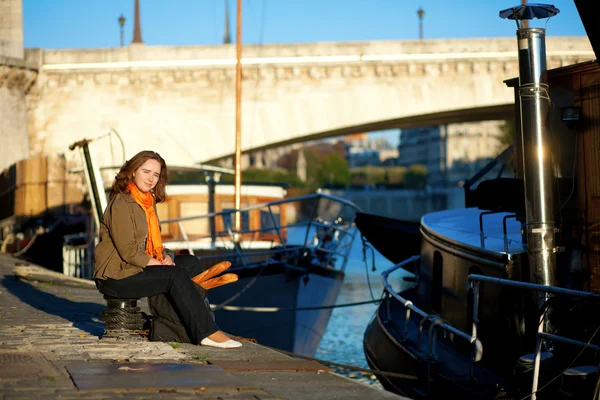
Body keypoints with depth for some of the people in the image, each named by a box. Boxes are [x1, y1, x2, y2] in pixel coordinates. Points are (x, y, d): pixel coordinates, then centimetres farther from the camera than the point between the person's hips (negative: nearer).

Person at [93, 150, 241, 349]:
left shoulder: (148, 202, 13)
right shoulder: (121, 204, -15)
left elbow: (152, 244, 18)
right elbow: (128, 251, -21)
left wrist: (166, 257, -3)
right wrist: (161, 264, -16)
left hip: (137, 268, 9)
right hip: (116, 277, -9)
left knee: (190, 263, -1)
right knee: (176, 275, -23)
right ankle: (207, 333, -22)